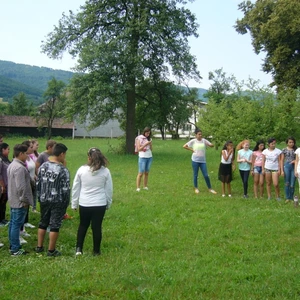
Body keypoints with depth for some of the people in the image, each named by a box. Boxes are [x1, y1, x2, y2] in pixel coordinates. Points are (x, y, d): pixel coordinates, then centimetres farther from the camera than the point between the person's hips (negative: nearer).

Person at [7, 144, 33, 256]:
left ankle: (12, 246, 25)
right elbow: (21, 187, -26)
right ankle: (15, 249, 1)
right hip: (19, 201, -10)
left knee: (12, 223, 15)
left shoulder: (12, 165, 12)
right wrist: (24, 200, -16)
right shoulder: (19, 167, -22)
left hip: (13, 200, 10)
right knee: (16, 224, -4)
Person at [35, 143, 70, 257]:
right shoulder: (63, 170, -18)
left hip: (44, 200, 6)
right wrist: (66, 203, -4)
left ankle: (39, 246, 28)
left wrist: (39, 197, 17)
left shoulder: (43, 166, 0)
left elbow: (38, 184, 6)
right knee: (55, 225, 4)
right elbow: (65, 189, -16)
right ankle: (51, 250, 12)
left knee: (43, 223, 19)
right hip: (58, 201, -6)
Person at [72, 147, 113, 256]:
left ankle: (79, 248, 16)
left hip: (84, 204, 1)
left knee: (83, 225, 20)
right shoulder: (105, 171, -5)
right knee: (97, 227, 10)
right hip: (100, 204, -1)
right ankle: (96, 251, 20)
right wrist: (108, 203, 15)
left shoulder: (82, 170, -5)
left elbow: (75, 188, 1)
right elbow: (109, 189, 2)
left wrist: (74, 204, 11)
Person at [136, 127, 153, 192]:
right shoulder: (139, 138, -3)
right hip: (142, 157, -5)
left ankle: (145, 186, 13)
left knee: (147, 172, 6)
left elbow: (151, 149, 10)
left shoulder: (149, 139, 11)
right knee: (141, 173, -6)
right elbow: (138, 149, -8)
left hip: (149, 157, 5)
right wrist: (145, 144, -16)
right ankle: (138, 187, -3)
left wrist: (150, 144, -8)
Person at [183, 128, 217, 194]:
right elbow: (184, 146, -1)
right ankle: (196, 188, 23)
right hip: (195, 160, -1)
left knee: (206, 175, 2)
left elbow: (212, 145, 2)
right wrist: (191, 150, -5)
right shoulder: (193, 141, -3)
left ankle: (210, 188, 14)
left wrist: (207, 144, -17)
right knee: (195, 175, 8)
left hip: (203, 161, 2)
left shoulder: (204, 140, 2)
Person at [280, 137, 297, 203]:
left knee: (292, 184, 2)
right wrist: (282, 170, -4)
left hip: (294, 167, 1)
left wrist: (295, 160, -12)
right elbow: (282, 160, 2)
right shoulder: (284, 150, 2)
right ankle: (287, 198, 13)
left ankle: (291, 198, 16)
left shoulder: (296, 150, 6)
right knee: (287, 183, 3)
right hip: (286, 166, -1)